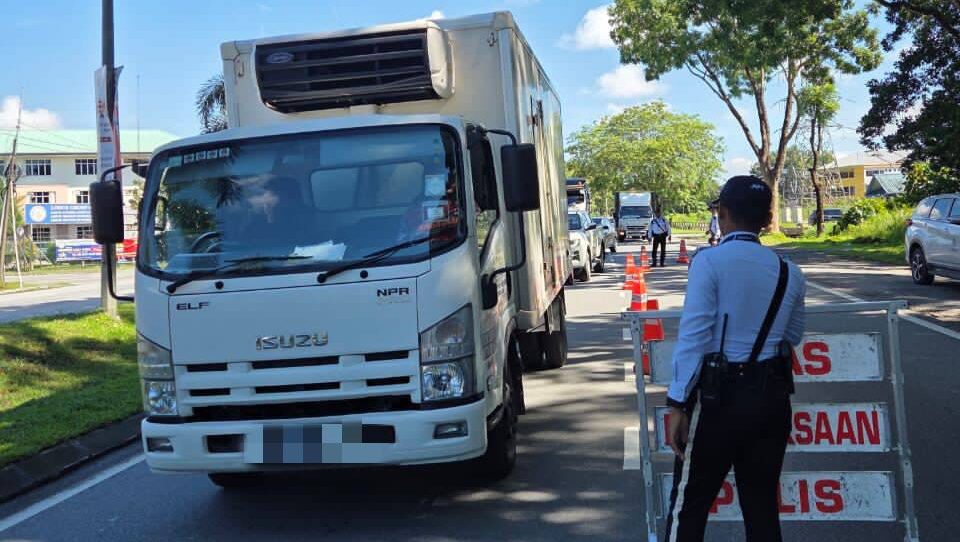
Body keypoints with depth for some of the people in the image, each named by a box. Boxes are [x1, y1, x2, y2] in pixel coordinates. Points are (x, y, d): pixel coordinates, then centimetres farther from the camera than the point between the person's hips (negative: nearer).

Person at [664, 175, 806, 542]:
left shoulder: (710, 261, -11)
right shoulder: (789, 272, 5)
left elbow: (694, 336, -15)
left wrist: (678, 403, -12)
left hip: (719, 395, -5)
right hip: (772, 396, 5)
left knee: (689, 505, 5)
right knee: (762, 505, 15)